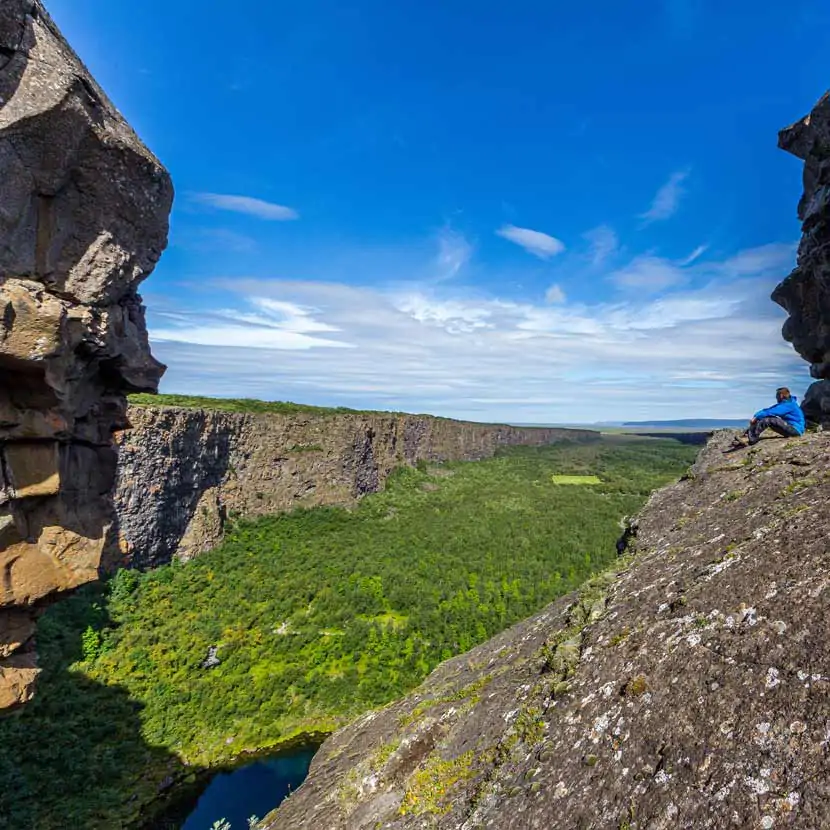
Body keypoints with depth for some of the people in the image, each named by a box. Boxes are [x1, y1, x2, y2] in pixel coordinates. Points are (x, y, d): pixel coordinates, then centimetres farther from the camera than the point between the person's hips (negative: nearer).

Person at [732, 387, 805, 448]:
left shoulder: (789, 404, -16)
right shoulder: (784, 404, 14)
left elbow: (771, 412, -26)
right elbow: (768, 409, 4)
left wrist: (756, 417, -24)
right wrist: (756, 416, -11)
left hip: (795, 430, -9)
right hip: (789, 427, 9)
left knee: (767, 419, -26)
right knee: (760, 420, -5)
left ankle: (750, 439, -30)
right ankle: (745, 437, -21)